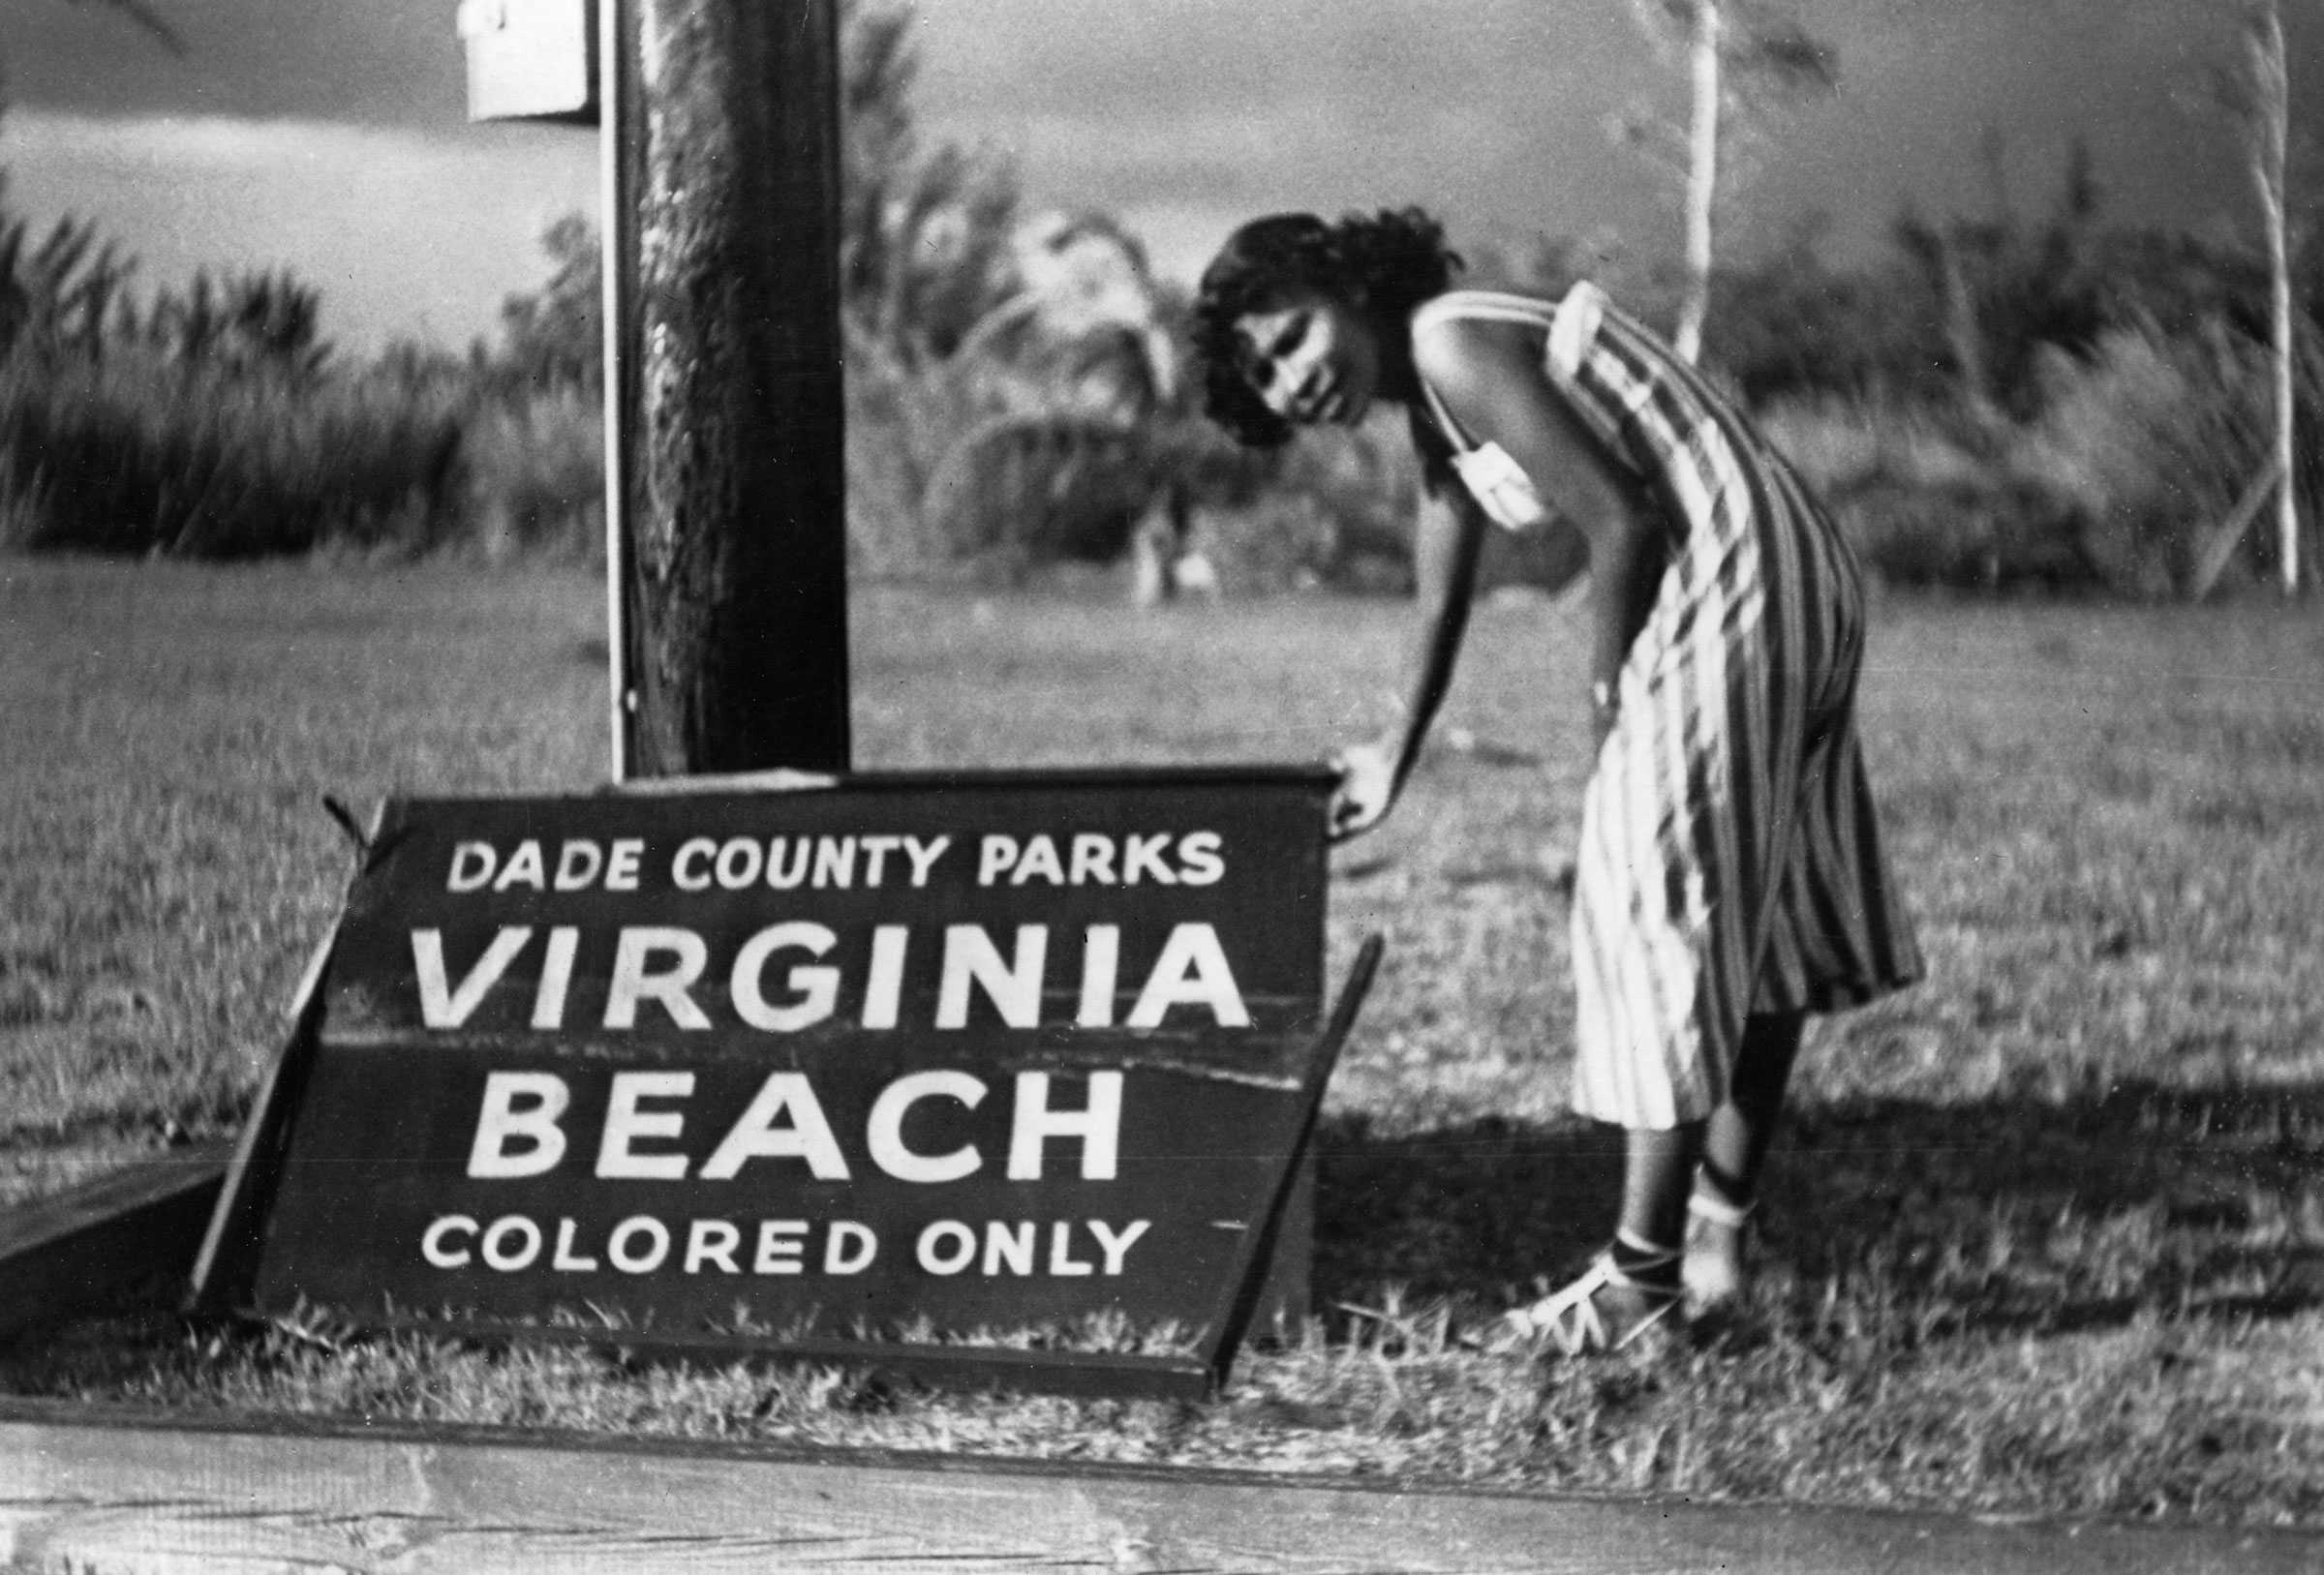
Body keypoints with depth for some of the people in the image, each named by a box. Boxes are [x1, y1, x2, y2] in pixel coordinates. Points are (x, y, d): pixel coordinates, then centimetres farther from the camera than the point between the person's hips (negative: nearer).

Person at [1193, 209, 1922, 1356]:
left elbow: (1621, 520, -19)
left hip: (1731, 589, -10)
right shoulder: (1431, 394, 15)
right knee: (1756, 925, 17)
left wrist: (1607, 688, -7)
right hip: (1803, 584, 10)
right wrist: (1394, 754, 33)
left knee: (1658, 916, -5)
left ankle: (1647, 1270, 1)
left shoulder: (1456, 349, -15)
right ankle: (1720, 1228, 28)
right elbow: (1442, 592, 26)